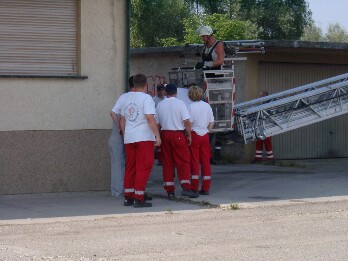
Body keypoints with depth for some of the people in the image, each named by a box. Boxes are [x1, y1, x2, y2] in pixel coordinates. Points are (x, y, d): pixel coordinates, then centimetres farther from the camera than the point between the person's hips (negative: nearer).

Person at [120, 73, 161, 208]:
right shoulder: (146, 98, -9)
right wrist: (157, 135, -14)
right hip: (144, 137, -7)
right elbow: (150, 118, -17)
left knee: (130, 168, 14)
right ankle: (139, 198, -8)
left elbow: (122, 119, 18)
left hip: (129, 138, 7)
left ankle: (128, 197, 17)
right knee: (143, 168, -4)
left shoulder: (126, 97, 12)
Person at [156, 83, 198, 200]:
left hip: (164, 134, 4)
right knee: (183, 161, -1)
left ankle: (170, 191, 5)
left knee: (167, 162, 6)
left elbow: (157, 123, 8)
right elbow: (186, 121, -10)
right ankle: (186, 187, -13)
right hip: (178, 134, -4)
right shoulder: (180, 103, -5)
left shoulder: (160, 105, 6)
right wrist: (189, 135, -1)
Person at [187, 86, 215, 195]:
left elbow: (189, 123, -13)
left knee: (194, 161, 0)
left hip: (195, 134, -4)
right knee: (206, 161, 7)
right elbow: (212, 122, 8)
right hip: (205, 135, 4)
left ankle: (194, 188, 0)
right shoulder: (207, 106, 5)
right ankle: (205, 188, 8)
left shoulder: (191, 106, -11)